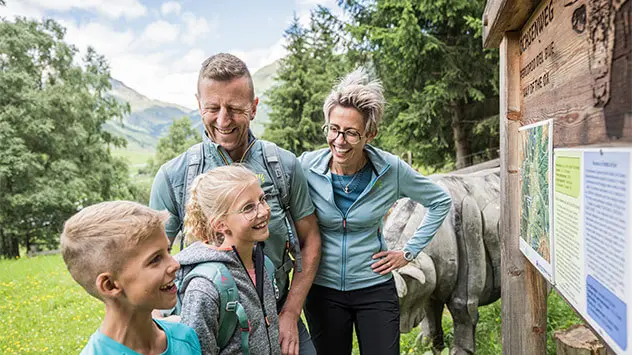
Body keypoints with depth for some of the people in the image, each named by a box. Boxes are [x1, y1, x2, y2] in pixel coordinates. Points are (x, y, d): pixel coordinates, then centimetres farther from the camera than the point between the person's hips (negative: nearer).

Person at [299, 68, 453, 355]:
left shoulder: (391, 169, -13)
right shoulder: (306, 166, -13)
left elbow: (441, 202, 3)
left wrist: (409, 251, 0)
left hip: (375, 288, 0)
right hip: (323, 289, 1)